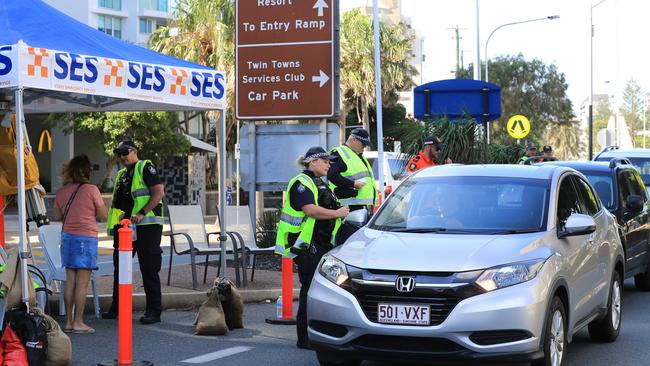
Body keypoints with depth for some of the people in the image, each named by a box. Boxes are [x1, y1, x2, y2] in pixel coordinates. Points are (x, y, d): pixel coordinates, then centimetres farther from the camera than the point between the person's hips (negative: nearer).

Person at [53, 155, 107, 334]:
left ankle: (69, 321, 13)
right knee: (82, 282, -2)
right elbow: (103, 215, -6)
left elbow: (57, 215, 13)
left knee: (70, 280, 10)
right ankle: (78, 322, -1)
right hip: (86, 238, -6)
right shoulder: (91, 190, -10)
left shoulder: (62, 191, 5)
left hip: (67, 237, 6)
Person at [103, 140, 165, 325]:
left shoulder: (145, 168, -5)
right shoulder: (121, 175, 20)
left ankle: (154, 311, -1)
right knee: (119, 268, 12)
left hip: (146, 226, -9)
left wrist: (142, 213, -22)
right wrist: (114, 224, 12)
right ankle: (117, 308, 23)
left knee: (149, 270, -5)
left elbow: (159, 192, -15)